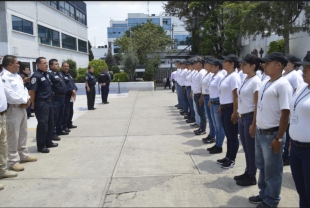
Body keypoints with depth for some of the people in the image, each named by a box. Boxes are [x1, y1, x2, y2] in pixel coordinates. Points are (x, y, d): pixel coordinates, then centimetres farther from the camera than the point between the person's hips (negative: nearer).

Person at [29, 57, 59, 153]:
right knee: (42, 124, -3)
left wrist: (49, 100, 17)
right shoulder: (36, 76, -15)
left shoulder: (46, 74, 13)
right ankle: (41, 146, 8)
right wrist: (34, 103, -10)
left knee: (50, 123, 16)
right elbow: (31, 91, -18)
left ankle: (48, 142, 29)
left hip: (48, 102, 9)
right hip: (41, 104, -9)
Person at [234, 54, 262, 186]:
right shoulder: (245, 80, 10)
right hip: (241, 117, 8)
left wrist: (254, 124, -17)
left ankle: (252, 177, 18)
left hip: (249, 117, -8)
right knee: (245, 148, 17)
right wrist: (238, 115, 14)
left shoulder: (256, 81, -15)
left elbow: (257, 105, -16)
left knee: (251, 149, 4)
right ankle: (247, 172, 31)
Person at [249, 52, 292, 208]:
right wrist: (257, 128, 16)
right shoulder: (265, 83, 9)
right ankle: (264, 194, 38)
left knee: (272, 170, 8)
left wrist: (279, 138, -19)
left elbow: (285, 113, -18)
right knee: (262, 166, 20)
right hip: (260, 132, 8)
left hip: (272, 134, -8)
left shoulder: (283, 85, -16)